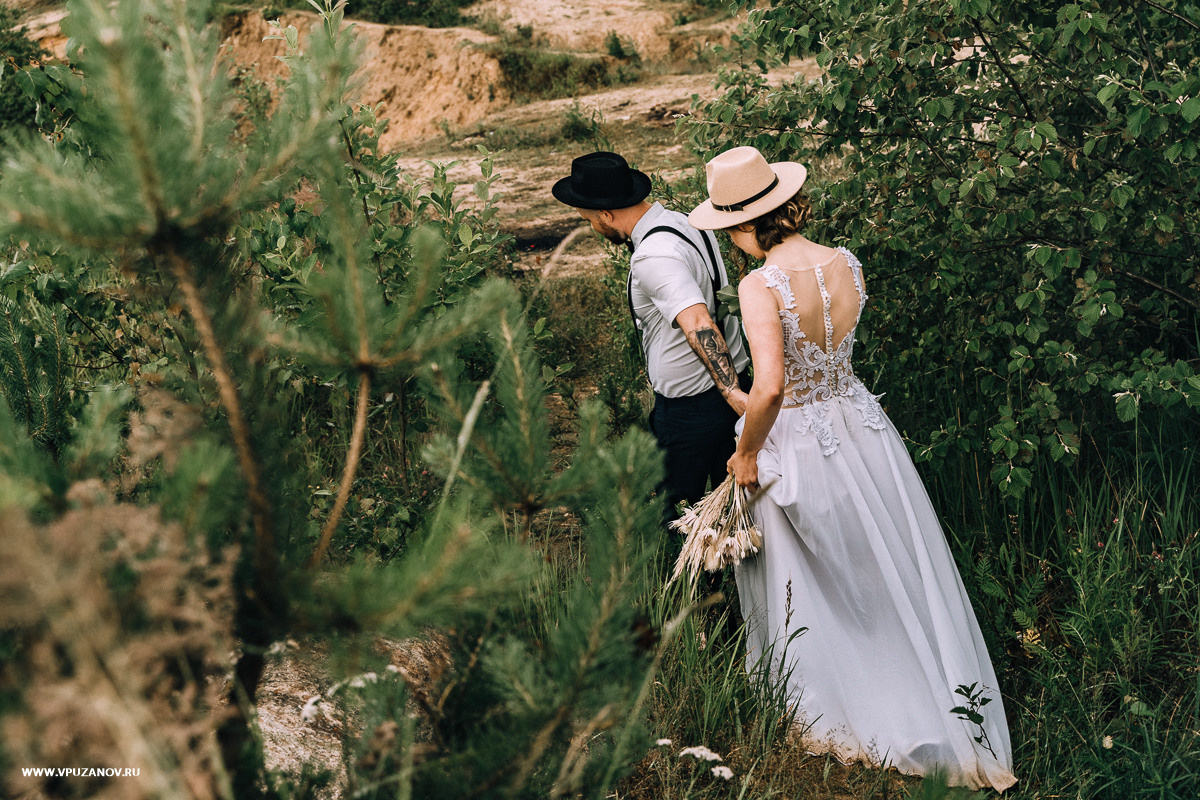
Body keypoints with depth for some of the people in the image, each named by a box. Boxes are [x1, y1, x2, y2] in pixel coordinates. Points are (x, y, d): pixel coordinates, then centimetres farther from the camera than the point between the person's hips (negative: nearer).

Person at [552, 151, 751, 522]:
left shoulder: (653, 257, -26)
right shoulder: (688, 222, 5)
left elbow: (697, 324, -38)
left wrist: (733, 393, -45)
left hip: (689, 405, -9)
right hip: (731, 379, 9)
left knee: (670, 506, 9)